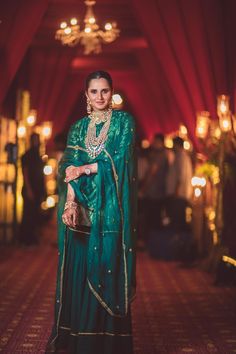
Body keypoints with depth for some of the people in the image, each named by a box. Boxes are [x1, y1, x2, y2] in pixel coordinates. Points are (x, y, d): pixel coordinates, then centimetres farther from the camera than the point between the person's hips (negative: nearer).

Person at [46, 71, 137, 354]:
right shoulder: (78, 128, 14)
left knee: (108, 272, -4)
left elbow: (120, 160, -7)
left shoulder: (124, 121, 5)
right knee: (79, 273, 1)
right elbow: (69, 165, 1)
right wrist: (71, 201, -15)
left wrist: (85, 168, -9)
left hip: (110, 210, -3)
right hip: (82, 210, 3)